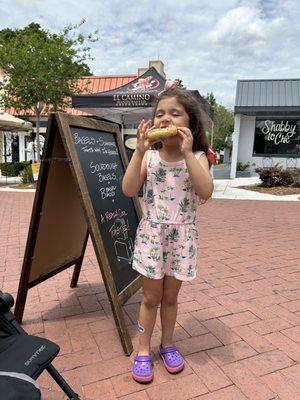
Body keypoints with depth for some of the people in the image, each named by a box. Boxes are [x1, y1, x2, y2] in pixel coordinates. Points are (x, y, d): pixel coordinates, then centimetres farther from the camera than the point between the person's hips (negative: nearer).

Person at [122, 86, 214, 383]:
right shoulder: (149, 156, -3)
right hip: (151, 233, 0)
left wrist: (187, 153, -26)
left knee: (171, 296, 16)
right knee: (151, 297, 11)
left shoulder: (197, 157, -5)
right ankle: (143, 351, 32)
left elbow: (205, 192, -22)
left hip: (181, 236, 0)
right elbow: (129, 190, -14)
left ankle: (167, 344, 40)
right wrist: (139, 151, -19)